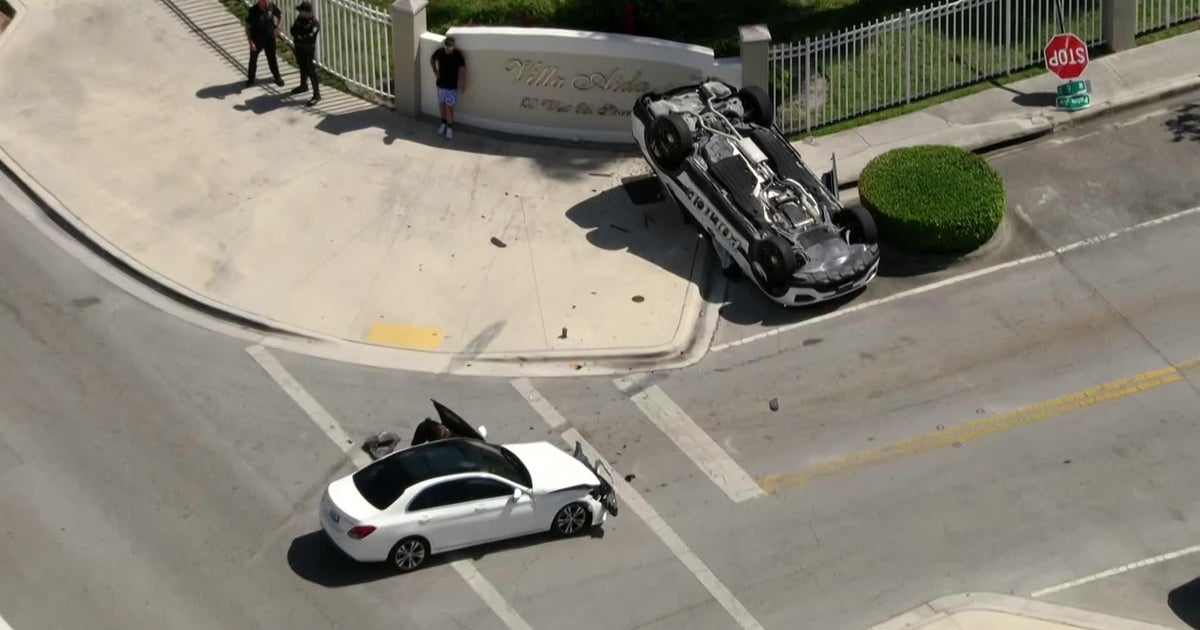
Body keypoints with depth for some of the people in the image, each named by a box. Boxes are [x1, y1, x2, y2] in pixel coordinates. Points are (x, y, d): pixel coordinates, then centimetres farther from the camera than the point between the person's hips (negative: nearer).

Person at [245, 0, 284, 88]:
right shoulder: (253, 11, -23)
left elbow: (280, 15, 8)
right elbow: (248, 27, -15)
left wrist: (277, 27, -4)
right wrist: (251, 42, -19)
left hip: (270, 39, 2)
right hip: (256, 40, -2)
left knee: (272, 59, 18)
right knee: (253, 60, 13)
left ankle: (277, 77, 37)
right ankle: (250, 79, 32)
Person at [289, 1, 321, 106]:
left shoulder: (314, 24, -25)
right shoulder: (300, 18, -2)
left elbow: (309, 38, -28)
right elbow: (293, 30, 1)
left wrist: (298, 37, -18)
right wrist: (297, 36, -17)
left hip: (309, 50, -8)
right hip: (299, 48, 8)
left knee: (311, 72, -5)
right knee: (302, 68, 27)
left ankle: (317, 95, 0)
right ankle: (303, 86, 48)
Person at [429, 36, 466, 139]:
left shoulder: (458, 54, -20)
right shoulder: (439, 52, -11)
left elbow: (462, 69, -13)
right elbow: (432, 60, 11)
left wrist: (463, 83, -12)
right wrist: (435, 71, 6)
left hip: (452, 86, -4)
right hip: (440, 84, 4)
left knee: (449, 107, -2)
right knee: (441, 104, 16)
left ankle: (450, 128, 13)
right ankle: (444, 123, 36)